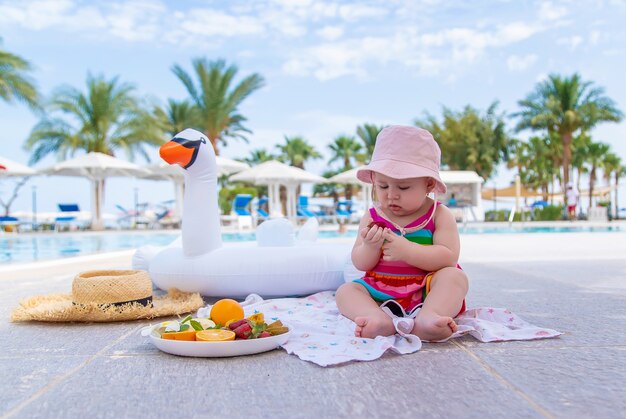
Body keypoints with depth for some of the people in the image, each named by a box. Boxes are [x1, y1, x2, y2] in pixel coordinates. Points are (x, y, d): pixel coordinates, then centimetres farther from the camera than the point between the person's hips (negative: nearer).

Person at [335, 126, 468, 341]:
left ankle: (427, 318, -50)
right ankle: (380, 320, -44)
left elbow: (449, 258, -16)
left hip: (426, 291, -2)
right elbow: (360, 264, 1)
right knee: (346, 291, -17)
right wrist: (370, 246, -22)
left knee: (455, 277, -27)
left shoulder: (439, 215, -4)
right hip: (381, 293, 3)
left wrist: (407, 250, -28)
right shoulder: (372, 217, 4)